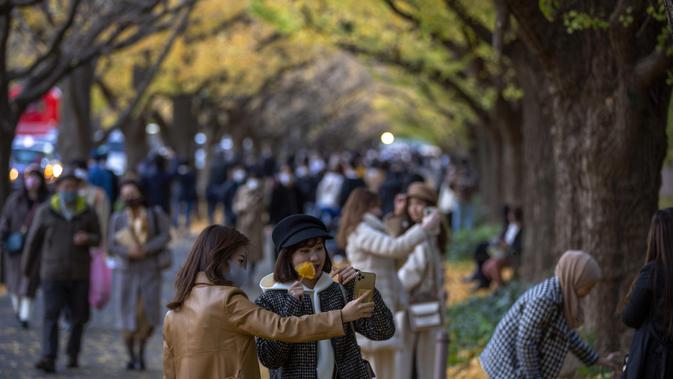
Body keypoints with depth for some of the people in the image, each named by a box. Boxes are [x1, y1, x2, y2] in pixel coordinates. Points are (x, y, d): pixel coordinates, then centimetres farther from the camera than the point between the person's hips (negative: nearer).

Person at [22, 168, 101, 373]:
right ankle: (49, 358, -17)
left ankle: (73, 354, 23)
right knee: (51, 315, -10)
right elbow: (33, 241, 8)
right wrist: (26, 269, 13)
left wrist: (87, 239, -13)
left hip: (79, 274, 2)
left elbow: (97, 238, 11)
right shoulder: (45, 212, 0)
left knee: (78, 317, 7)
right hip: (53, 273, -2)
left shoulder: (87, 213, 3)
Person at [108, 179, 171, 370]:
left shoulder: (155, 214, 5)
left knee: (148, 315, -7)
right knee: (128, 316, -1)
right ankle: (131, 356, 13)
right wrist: (129, 252, -18)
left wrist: (145, 249, -16)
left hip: (150, 271, -1)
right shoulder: (117, 218, 7)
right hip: (127, 271, 1)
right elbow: (112, 245, 0)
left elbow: (165, 236, -5)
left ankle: (140, 352, 15)